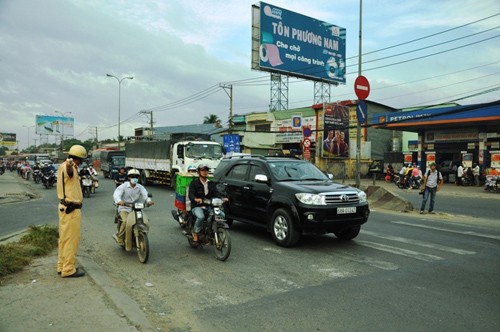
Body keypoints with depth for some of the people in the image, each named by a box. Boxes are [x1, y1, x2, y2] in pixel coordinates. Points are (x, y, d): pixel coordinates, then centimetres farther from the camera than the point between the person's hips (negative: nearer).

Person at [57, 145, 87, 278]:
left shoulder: (63, 166, 12)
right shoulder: (69, 167, -19)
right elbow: (69, 170, -47)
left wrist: (75, 167, 58)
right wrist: (70, 163, -70)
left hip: (64, 206, 11)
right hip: (71, 209, -11)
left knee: (64, 238, 17)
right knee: (71, 239, -3)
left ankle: (62, 266, 28)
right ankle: (68, 269, 4)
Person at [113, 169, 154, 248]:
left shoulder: (140, 187, 5)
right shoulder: (123, 186, -4)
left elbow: (145, 194, -11)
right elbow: (116, 194, -21)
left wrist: (149, 200, -35)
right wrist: (119, 201, -45)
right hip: (124, 208, -3)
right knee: (126, 221, -30)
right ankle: (119, 237, -7)